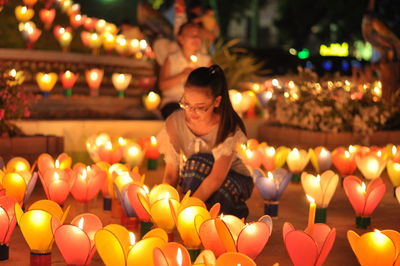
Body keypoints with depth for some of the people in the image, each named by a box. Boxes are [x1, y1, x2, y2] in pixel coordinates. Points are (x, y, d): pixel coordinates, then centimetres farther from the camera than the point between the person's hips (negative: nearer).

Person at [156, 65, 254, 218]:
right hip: (193, 184, 4)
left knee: (197, 162, -33)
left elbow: (217, 177, -33)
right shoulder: (175, 123, -14)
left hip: (234, 182, -4)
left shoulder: (229, 128, -24)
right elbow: (171, 173, -10)